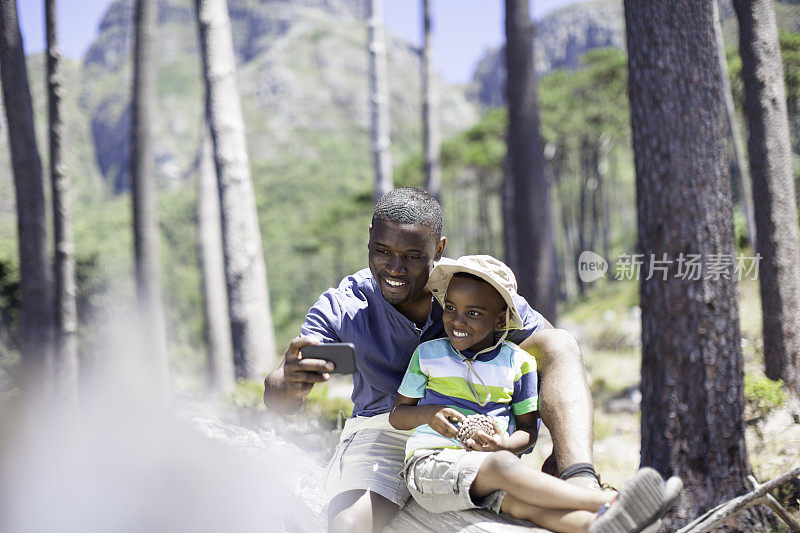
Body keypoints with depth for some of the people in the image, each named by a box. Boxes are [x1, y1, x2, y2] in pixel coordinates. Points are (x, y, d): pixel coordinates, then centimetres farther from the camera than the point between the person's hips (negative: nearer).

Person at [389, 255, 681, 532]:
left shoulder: (518, 362, 8)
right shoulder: (427, 354, 8)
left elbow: (528, 430, 11)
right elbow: (396, 415, 13)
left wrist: (504, 445, -13)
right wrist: (428, 414, -10)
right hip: (431, 461, -2)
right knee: (502, 465, -34)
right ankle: (608, 502, -45)